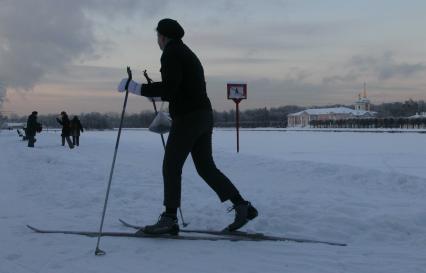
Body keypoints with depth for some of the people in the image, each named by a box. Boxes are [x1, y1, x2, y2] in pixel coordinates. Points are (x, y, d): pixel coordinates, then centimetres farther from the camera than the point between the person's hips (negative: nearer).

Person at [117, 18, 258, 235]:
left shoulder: (171, 53, -8)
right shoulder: (188, 53, 22)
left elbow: (170, 86, -21)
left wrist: (136, 88, -18)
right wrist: (159, 95, 33)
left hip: (187, 118, -9)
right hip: (204, 116, 9)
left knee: (171, 167, -3)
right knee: (206, 167, 11)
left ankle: (169, 219, -1)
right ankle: (242, 206, 9)